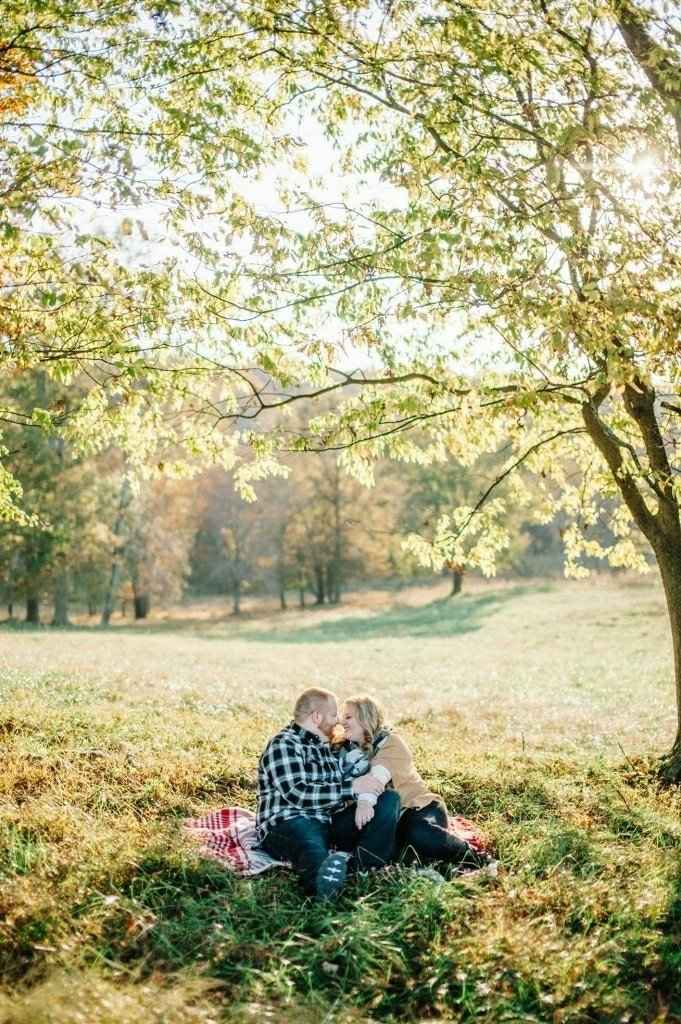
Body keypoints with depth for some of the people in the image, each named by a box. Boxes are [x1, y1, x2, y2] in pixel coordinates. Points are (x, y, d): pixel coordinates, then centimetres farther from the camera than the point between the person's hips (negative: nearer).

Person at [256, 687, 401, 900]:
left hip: (329, 822, 8)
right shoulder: (283, 745, -5)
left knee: (389, 798, -8)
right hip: (288, 825, -8)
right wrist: (353, 787, -17)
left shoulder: (324, 746, 22)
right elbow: (298, 794, -18)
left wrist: (364, 798, -1)